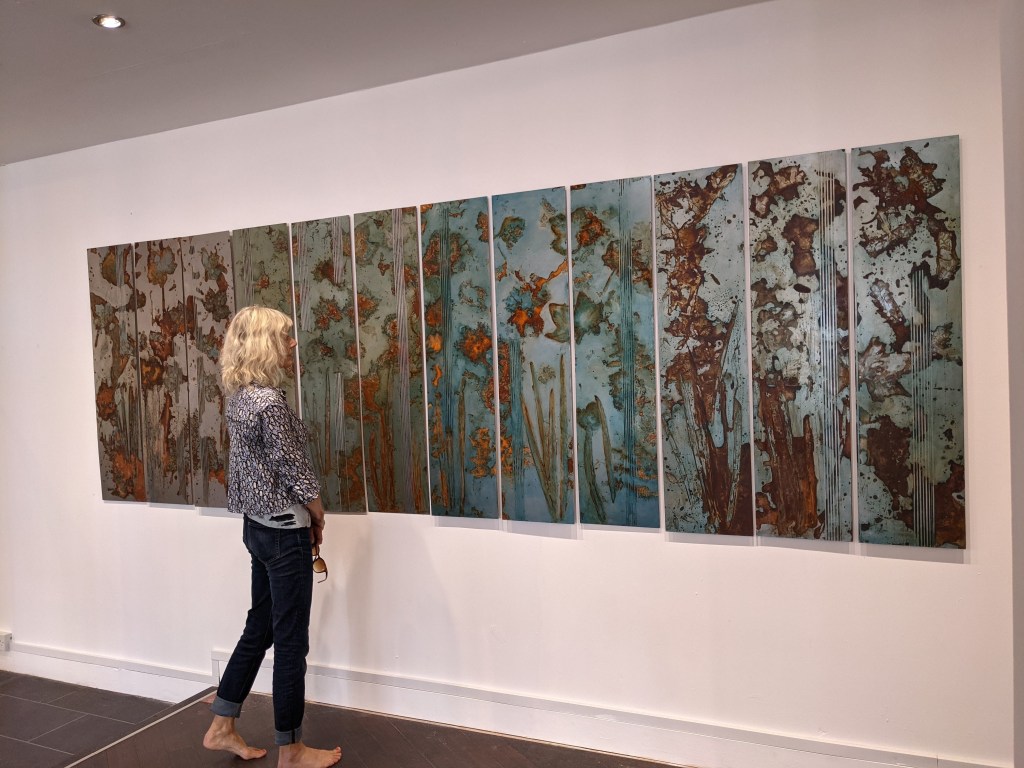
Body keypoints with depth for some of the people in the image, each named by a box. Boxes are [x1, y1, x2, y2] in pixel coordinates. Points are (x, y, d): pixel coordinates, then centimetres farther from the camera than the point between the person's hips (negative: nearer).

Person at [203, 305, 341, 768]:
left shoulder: (238, 398, 7)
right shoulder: (269, 401, -21)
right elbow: (295, 473, -18)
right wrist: (317, 519, 1)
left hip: (257, 525, 9)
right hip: (284, 532, -9)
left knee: (259, 627, 21)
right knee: (290, 640, 4)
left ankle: (222, 728, 33)